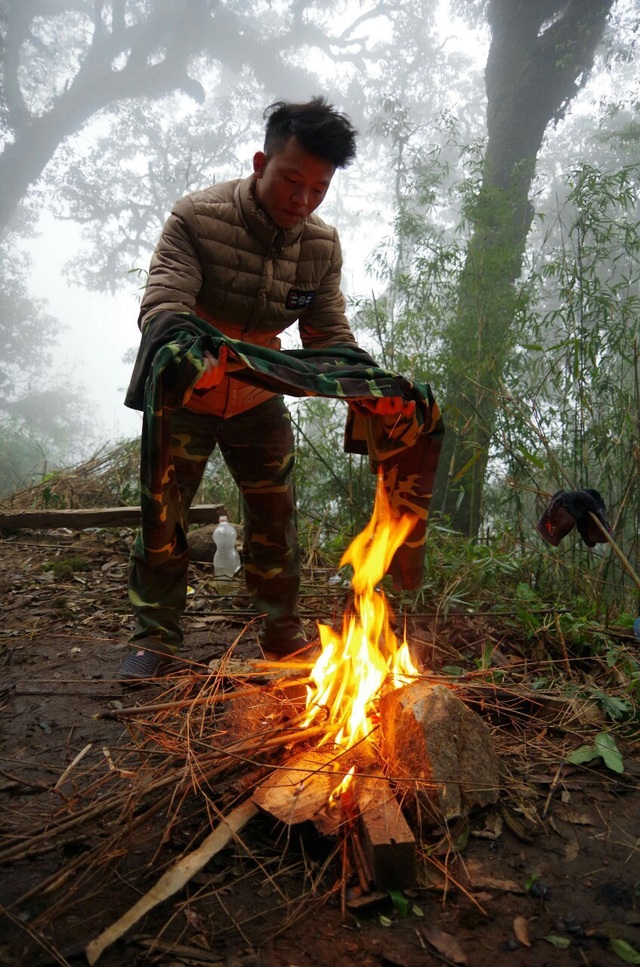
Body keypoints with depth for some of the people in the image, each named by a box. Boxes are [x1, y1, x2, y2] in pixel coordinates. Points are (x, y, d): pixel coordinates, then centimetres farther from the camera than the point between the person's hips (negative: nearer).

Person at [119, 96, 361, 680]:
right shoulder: (198, 217, -23)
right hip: (185, 394, -3)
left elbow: (330, 335, -11)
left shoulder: (322, 245, -10)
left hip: (259, 397, 3)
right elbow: (162, 303, -34)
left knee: (275, 516, 7)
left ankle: (283, 632, 23)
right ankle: (155, 637, 11)